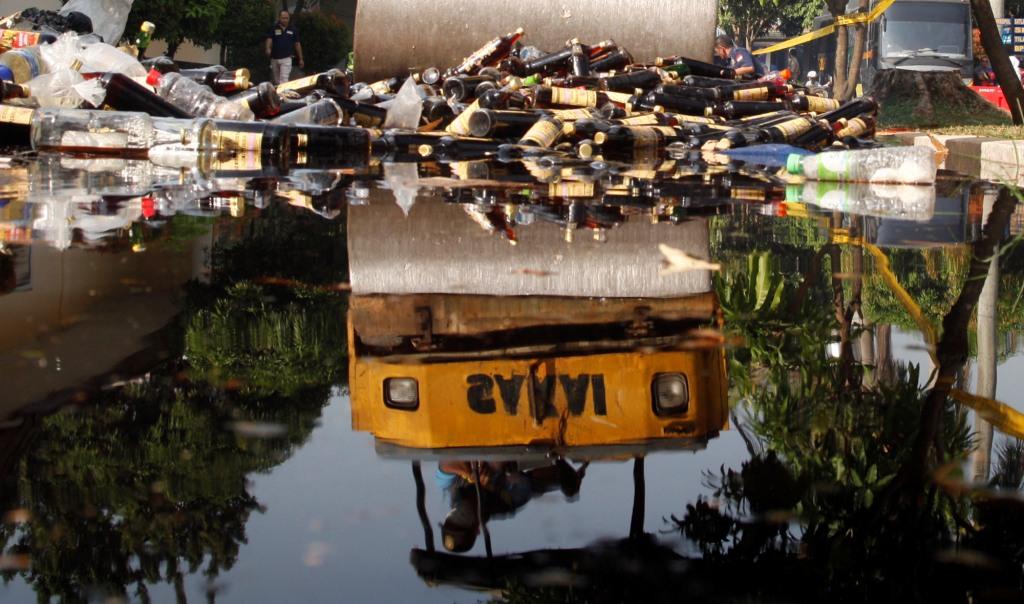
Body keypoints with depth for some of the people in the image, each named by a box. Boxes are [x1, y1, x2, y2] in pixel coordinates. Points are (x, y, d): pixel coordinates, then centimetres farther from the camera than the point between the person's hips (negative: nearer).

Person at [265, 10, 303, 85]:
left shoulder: (292, 30, 8)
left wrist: (300, 59, 12)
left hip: (286, 58, -2)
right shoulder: (274, 29, 4)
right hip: (274, 58, 2)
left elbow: (297, 44, 12)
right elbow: (269, 39, -9)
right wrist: (268, 49, -31)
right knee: (276, 81, 12)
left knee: (284, 79, -16)